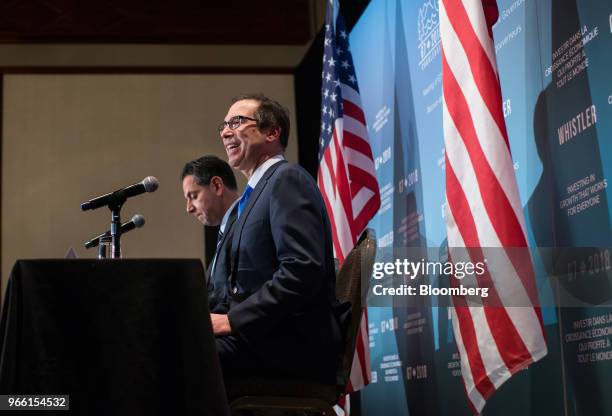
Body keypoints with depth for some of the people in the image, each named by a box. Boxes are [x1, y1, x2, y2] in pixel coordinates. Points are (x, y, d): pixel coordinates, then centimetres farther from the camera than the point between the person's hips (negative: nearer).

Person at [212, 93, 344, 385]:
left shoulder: (287, 179, -7)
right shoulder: (255, 193, 23)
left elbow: (303, 270, -19)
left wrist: (232, 320, -18)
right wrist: (217, 318, 5)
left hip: (295, 343, -9)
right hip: (264, 334, 9)